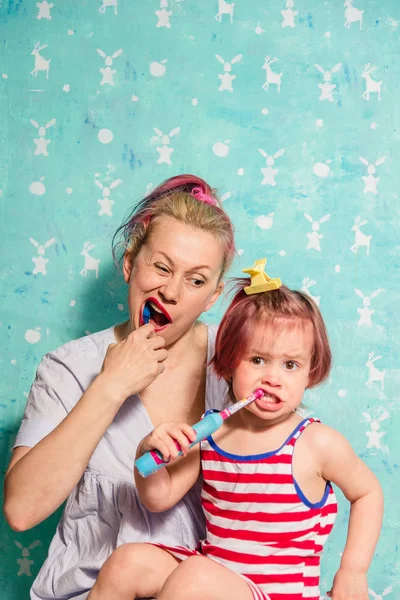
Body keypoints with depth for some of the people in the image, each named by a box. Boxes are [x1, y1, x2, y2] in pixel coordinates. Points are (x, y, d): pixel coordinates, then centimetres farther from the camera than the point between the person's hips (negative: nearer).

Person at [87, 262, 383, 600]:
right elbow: (159, 499, 4)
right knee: (128, 561, -14)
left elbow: (368, 493, 2)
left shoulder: (318, 443, -14)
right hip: (210, 573, 5)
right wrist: (148, 454, -16)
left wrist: (353, 570, -6)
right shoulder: (209, 433, -3)